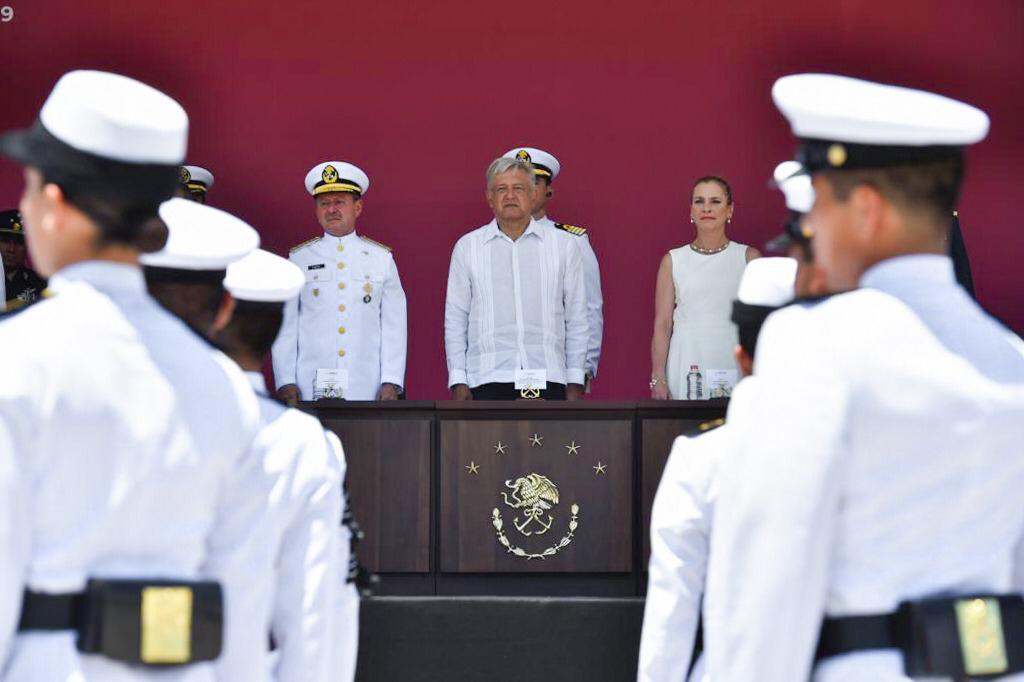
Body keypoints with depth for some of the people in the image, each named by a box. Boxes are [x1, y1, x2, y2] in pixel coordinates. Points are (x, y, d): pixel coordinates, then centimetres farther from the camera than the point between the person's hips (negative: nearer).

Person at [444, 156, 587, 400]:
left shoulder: (564, 245, 11)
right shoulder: (467, 247, 11)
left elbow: (576, 319, 11)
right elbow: (455, 320, 11)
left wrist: (575, 383, 6)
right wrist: (458, 381, 4)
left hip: (547, 380, 0)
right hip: (488, 379, 0)